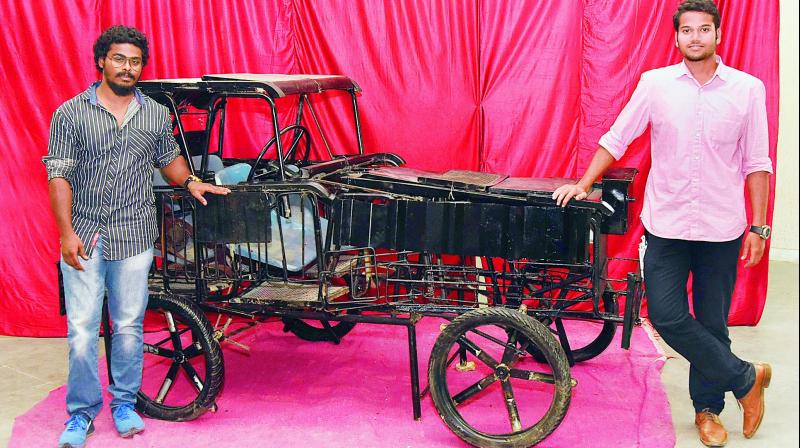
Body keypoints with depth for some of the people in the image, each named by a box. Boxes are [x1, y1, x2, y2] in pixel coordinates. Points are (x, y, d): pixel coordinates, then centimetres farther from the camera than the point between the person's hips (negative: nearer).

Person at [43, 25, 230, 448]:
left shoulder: (157, 115, 8)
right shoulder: (71, 113, 0)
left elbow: (169, 159, 23)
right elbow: (59, 175, -4)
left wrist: (189, 182, 3)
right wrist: (67, 232, -11)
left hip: (134, 238, 2)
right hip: (83, 237, -2)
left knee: (128, 327, 9)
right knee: (81, 330, 0)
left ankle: (124, 403, 25)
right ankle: (81, 413, 15)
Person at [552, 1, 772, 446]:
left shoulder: (748, 88, -1)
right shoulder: (656, 83, 0)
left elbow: (757, 163, 1)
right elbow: (616, 139, 5)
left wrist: (758, 227, -1)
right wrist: (583, 184, -2)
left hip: (722, 227, 0)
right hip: (666, 225, 1)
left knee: (712, 324, 9)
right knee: (668, 317, -5)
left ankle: (708, 409, 28)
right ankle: (746, 378, 14)